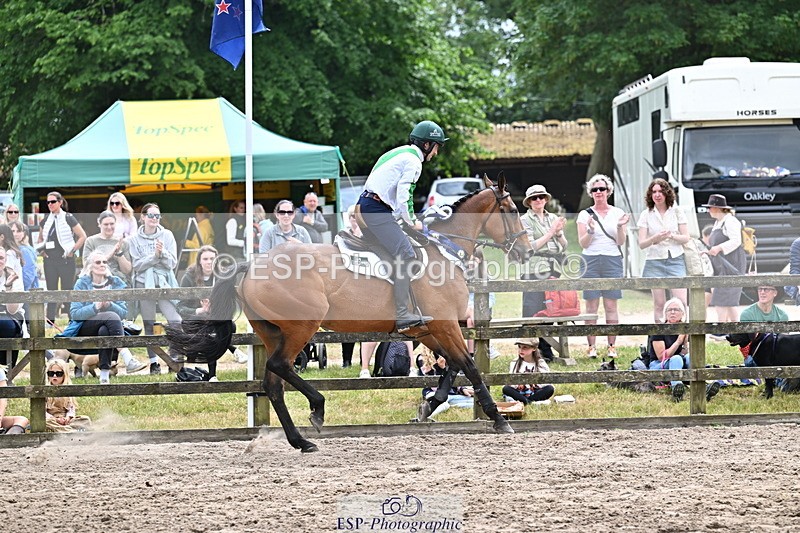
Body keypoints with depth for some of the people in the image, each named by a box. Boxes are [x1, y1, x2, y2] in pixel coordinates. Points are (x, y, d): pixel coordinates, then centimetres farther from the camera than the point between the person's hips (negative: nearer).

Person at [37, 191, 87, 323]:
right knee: (51, 290, 6)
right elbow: (40, 238, 24)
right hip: (49, 260, 5)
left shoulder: (68, 218, -5)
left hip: (65, 259, -5)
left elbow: (82, 236, -5)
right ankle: (50, 321, 8)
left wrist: (72, 251, -9)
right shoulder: (46, 220, 10)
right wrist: (42, 250, 7)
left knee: (67, 291, -2)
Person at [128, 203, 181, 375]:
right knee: (149, 324, 5)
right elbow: (137, 265, -7)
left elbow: (172, 263, -2)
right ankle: (153, 362, 13)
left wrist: (163, 252, -20)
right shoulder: (135, 239, 1)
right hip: (144, 284, 0)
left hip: (164, 283, 0)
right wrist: (155, 255, -18)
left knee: (175, 320, -14)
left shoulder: (167, 235, 1)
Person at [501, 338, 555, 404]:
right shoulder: (515, 363, 4)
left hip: (535, 393, 0)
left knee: (550, 388, -27)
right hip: (519, 392, 0)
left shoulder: (540, 363, 0)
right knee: (505, 388, -26)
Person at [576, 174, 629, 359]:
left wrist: (620, 227, -14)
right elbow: (582, 243, 1)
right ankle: (591, 347, -1)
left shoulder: (617, 213, 8)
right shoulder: (585, 215, 7)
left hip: (612, 260, 0)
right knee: (591, 306, -3)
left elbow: (621, 242, 5)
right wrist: (590, 231, -18)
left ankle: (611, 347, 2)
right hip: (591, 260, 0)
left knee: (611, 306, -1)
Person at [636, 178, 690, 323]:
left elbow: (686, 238, 5)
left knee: (681, 301, -12)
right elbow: (641, 244, 2)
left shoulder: (677, 212, 6)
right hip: (654, 262, 0)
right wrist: (655, 238, -18)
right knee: (659, 304, -1)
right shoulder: (646, 215, 5)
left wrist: (672, 236, -14)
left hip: (675, 260, 0)